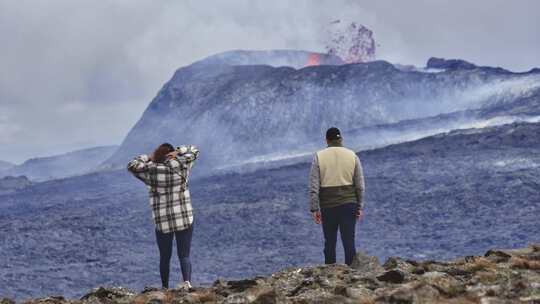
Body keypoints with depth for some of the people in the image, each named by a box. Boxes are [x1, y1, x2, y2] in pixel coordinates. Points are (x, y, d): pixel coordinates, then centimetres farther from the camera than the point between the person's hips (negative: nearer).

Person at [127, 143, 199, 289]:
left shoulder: (151, 170, -7)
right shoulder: (182, 165, -3)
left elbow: (132, 165, 6)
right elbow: (194, 150, 14)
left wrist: (148, 158, 10)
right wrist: (178, 151, 1)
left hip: (162, 223, 0)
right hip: (185, 220, 0)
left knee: (165, 257, 17)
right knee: (184, 255, 2)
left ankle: (165, 287, 23)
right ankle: (187, 281, -21)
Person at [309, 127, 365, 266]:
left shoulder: (319, 157, -1)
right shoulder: (352, 156, 3)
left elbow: (314, 186, -5)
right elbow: (360, 185, 3)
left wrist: (314, 209, -2)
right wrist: (360, 207, 9)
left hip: (327, 206, -1)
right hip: (349, 203, 1)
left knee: (329, 242, 8)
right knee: (349, 241, 1)